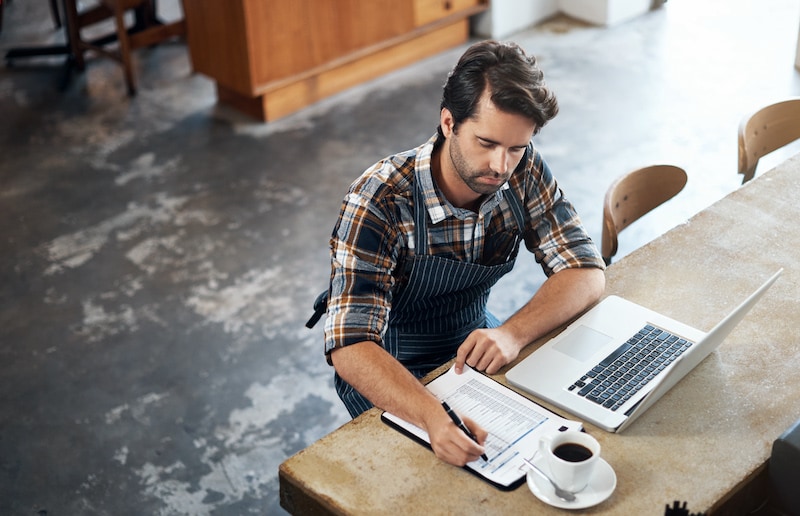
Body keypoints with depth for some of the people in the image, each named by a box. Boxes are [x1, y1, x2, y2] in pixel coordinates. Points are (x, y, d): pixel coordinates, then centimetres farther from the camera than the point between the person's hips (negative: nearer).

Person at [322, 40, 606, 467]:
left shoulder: (522, 171, -14)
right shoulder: (378, 200, -29)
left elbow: (586, 272, -11)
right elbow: (350, 347, -35)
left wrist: (513, 333, -31)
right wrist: (433, 416, -53)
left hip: (474, 344, 5)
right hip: (391, 371, -5)